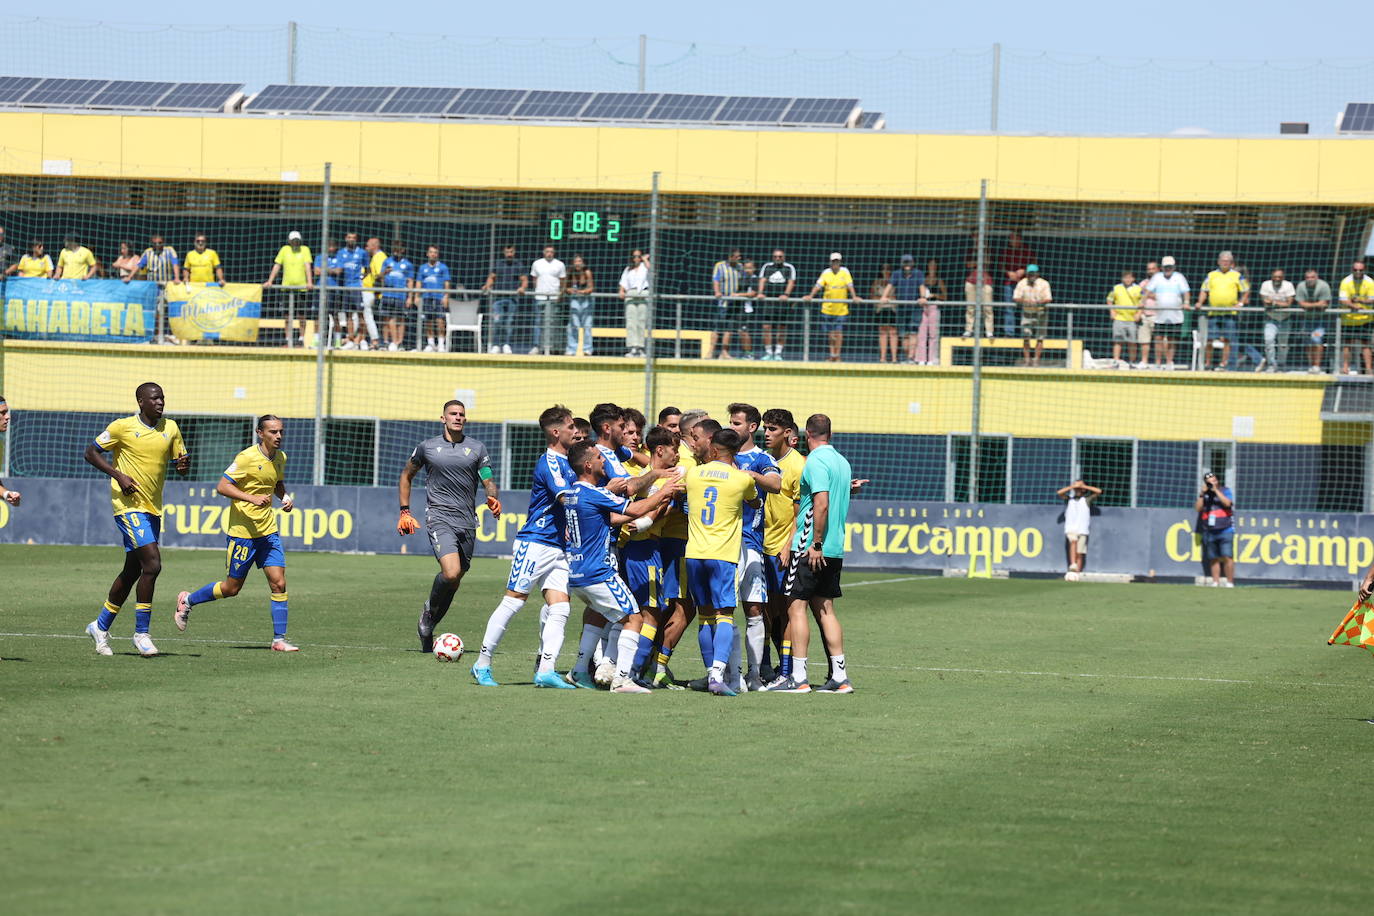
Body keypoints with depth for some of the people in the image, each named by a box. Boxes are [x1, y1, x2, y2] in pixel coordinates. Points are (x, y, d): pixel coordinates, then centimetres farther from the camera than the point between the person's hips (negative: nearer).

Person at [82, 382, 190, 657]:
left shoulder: (170, 428, 7)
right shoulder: (123, 427, -7)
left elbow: (180, 460, 15)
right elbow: (91, 453, -1)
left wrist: (184, 465, -11)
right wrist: (118, 475, -14)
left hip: (153, 509, 7)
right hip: (130, 507, -7)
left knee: (132, 571, 13)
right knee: (152, 564, -18)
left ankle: (101, 626, 29)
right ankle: (141, 633, -10)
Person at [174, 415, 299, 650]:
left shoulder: (280, 458, 7)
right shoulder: (247, 458, -15)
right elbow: (222, 487, -18)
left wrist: (285, 497, 5)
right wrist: (252, 498, -28)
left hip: (268, 531, 6)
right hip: (242, 531, -6)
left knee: (279, 584, -5)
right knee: (231, 588, 4)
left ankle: (279, 639, -1)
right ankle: (187, 600, 28)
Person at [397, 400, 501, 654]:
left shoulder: (477, 449, 8)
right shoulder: (427, 447, 6)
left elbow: (488, 481, 4)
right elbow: (406, 476, 19)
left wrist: (493, 499, -19)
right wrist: (404, 512, 13)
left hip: (467, 522, 3)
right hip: (439, 517, -3)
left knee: (454, 582, 7)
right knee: (451, 573, -24)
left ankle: (428, 630, 24)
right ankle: (430, 608, 4)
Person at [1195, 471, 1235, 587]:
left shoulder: (1225, 491, 5)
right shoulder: (1204, 495, 14)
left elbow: (1227, 503, -13)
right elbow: (1198, 508, 3)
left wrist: (1216, 490, -12)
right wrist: (1202, 493, -5)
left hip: (1224, 530, -4)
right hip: (1209, 532, 4)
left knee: (1226, 557, -13)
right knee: (1213, 559, 3)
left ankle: (1230, 582, -11)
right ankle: (1215, 582, 6)